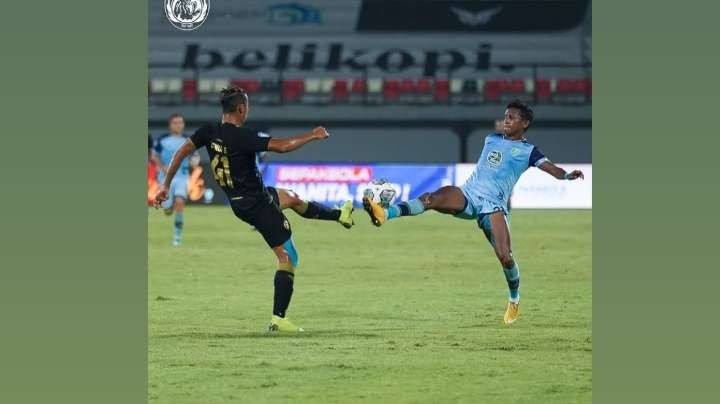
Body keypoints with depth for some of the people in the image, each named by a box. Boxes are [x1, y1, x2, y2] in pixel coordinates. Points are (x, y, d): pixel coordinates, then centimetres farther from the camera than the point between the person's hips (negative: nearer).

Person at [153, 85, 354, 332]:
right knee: (287, 256, -3)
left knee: (292, 198, 32)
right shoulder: (242, 137, -26)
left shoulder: (209, 131, -3)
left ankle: (340, 215, 51)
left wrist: (166, 185, 9)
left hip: (239, 201, 9)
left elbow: (182, 152, 0)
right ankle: (278, 319, -7)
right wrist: (313, 136, -14)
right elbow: (281, 146, -28)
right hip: (257, 203, -9)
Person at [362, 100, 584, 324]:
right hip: (468, 194, 3)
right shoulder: (492, 139, 22)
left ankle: (514, 299, 13)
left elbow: (550, 168, -8)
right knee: (432, 199, -28)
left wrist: (567, 176, -28)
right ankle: (384, 214, -47)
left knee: (505, 257, -15)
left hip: (493, 206, -3)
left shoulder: (528, 151, 8)